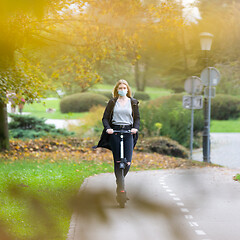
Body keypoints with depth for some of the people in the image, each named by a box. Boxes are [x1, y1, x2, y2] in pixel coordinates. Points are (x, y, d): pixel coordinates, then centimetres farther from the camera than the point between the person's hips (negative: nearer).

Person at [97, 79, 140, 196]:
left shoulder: (133, 102, 10)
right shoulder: (112, 102, 7)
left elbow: (137, 118, 10)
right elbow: (105, 118, 5)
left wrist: (135, 128, -10)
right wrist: (108, 128, -13)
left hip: (128, 132, 0)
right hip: (115, 132, 0)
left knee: (128, 162, -8)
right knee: (117, 161, -2)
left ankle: (121, 179, 18)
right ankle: (119, 185, 6)